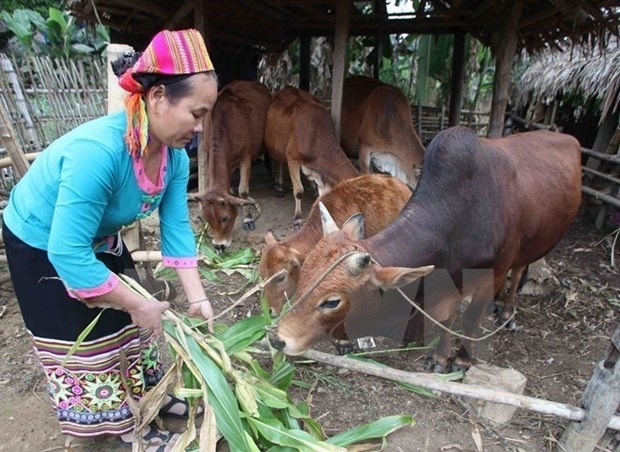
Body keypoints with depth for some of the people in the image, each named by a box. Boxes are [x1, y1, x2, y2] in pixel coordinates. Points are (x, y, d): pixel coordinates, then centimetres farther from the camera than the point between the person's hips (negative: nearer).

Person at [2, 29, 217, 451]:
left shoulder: (175, 155, -18)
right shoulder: (98, 152, -41)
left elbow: (176, 228, -15)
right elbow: (67, 253, -39)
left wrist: (197, 297, -21)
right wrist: (138, 304, -32)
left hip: (101, 238, 7)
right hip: (42, 245, -6)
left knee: (127, 319, 15)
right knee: (88, 336, 6)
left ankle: (147, 394, 39)